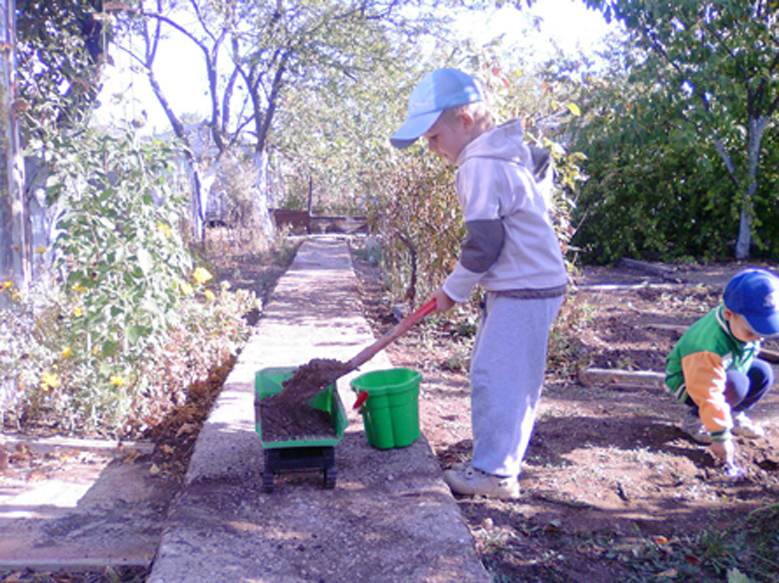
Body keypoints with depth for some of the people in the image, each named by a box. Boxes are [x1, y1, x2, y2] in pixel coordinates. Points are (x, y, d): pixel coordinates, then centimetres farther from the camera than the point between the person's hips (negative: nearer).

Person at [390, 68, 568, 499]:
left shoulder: (480, 167, -19)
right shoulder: (508, 152, 11)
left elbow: (483, 244, -20)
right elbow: (540, 159, 33)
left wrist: (453, 290, -6)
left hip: (524, 291, -11)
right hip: (518, 286, 11)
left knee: (497, 377, -5)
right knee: (491, 373, 16)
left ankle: (495, 472, 6)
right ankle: (500, 458, 28)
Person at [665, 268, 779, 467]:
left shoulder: (744, 324, -19)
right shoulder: (710, 346, -42)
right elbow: (708, 393, -39)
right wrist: (720, 436, -36)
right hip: (688, 382, -8)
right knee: (735, 385, -32)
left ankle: (734, 414, 10)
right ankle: (694, 419, -10)